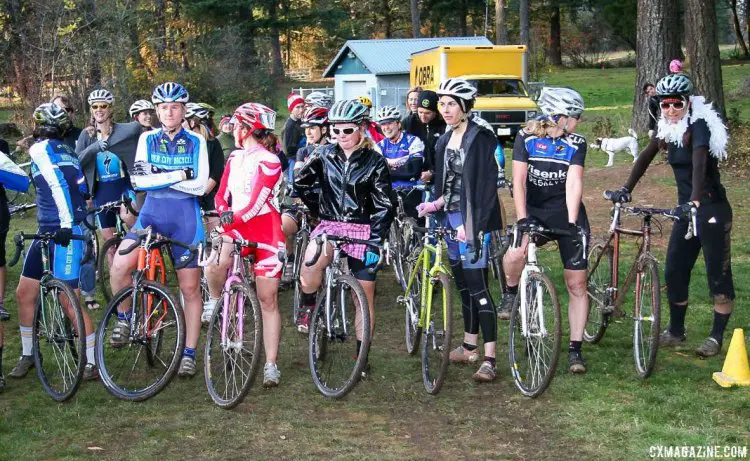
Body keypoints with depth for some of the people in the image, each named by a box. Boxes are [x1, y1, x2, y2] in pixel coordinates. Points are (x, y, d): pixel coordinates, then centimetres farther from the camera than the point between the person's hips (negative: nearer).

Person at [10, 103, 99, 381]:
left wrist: (66, 223, -28)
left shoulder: (40, 149, -10)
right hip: (47, 230, 10)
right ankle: (27, 355, 24)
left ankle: (92, 362, -2)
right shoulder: (65, 149, 15)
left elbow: (58, 184, -22)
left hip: (65, 232, -10)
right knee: (24, 293, 12)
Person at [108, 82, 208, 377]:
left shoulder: (196, 142, 0)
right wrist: (179, 175, -16)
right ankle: (124, 318, 5)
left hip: (185, 219, -1)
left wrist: (158, 178, -14)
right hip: (152, 214, 1)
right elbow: (139, 180, -9)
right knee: (119, 266, -21)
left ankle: (189, 354, 13)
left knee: (190, 288, 3)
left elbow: (199, 185, -10)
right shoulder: (148, 139, 3)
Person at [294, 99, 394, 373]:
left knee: (365, 296, 0)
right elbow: (300, 183, 17)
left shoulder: (374, 162, -2)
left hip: (361, 231, -1)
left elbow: (384, 207, -5)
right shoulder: (324, 155, 4)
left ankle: (361, 355, 13)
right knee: (310, 263, -32)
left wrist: (375, 243, -13)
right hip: (329, 226, 1)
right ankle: (308, 307, -4)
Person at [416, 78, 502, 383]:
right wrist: (435, 204, 0)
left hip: (474, 220, -8)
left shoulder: (481, 138, -11)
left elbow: (486, 186, -16)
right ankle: (469, 347, 25)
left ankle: (489, 359, -11)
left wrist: (473, 225, -21)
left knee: (477, 286, -11)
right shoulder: (444, 142, 14)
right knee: (462, 285, 14)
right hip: (452, 220, 8)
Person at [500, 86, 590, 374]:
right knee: (515, 254, -33)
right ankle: (511, 293, 0)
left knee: (577, 284, -1)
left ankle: (575, 349, 9)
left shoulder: (576, 144, -4)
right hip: (534, 210, -1)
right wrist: (522, 219, -23)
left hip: (567, 213, 2)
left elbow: (574, 183, -14)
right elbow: (518, 181, -13)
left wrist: (571, 223, -25)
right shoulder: (526, 138, -8)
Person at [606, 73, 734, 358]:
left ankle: (717, 337, 8)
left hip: (711, 210, -8)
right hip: (687, 210, 8)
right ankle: (676, 332, 22)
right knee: (674, 272, 8)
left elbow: (699, 163, -31)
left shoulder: (698, 126, -17)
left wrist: (695, 200, -45)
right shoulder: (667, 129, 6)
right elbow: (647, 156, 15)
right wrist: (626, 189, 6)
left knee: (718, 274, 0)